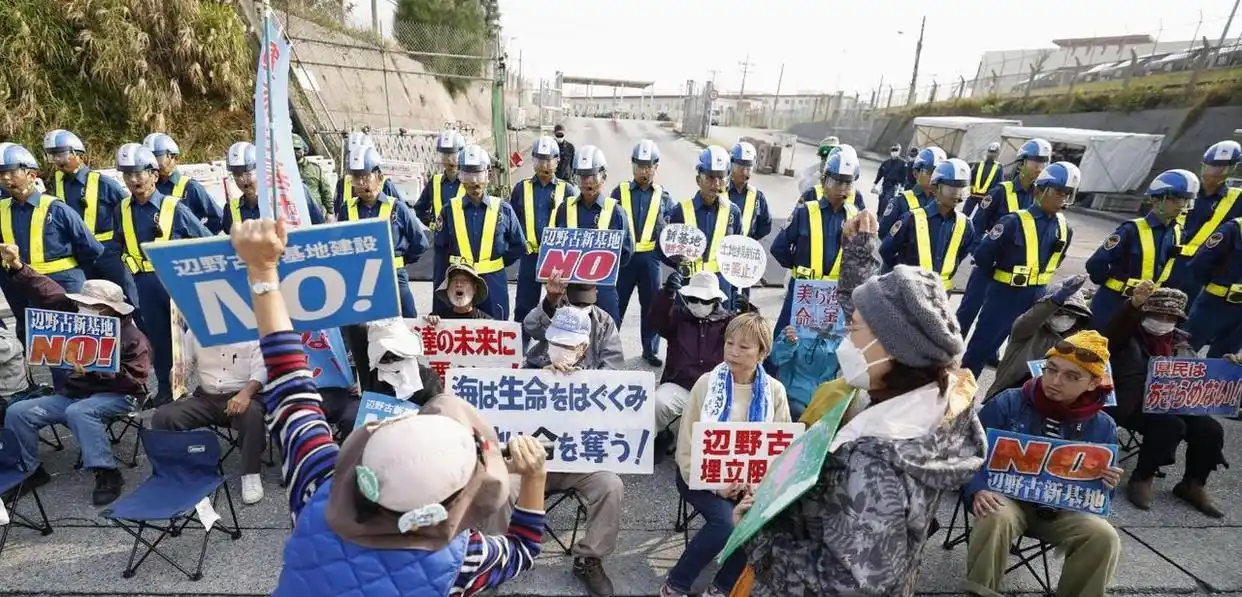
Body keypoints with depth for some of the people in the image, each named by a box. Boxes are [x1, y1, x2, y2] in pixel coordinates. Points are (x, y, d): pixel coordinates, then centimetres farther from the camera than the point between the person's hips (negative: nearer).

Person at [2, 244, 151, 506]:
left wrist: (94, 370, -29)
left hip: (115, 396, -8)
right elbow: (47, 292, 6)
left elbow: (133, 380, -20)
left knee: (78, 412, -37)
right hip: (72, 393, 8)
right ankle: (29, 469, 10)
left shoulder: (132, 338, -14)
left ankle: (107, 474, -28)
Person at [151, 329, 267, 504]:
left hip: (241, 395, -4)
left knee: (252, 413, -37)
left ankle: (251, 473, -21)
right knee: (163, 417, -19)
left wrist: (246, 393, -30)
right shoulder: (194, 331, 9)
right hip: (205, 397, 5)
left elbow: (261, 370, -11)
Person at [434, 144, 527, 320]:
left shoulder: (503, 209, 0)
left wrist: (497, 263, -1)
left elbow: (519, 246, 9)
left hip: (494, 286, 0)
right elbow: (441, 255, 3)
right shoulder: (450, 210, 1)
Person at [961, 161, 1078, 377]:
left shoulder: (1065, 229, 2)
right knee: (982, 345, 2)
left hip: (1037, 297, 6)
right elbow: (982, 256, -16)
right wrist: (1000, 277, -2)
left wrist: (1038, 278, 12)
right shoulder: (1015, 222, -17)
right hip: (1005, 294, -6)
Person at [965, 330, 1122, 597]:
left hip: (1064, 510, 3)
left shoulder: (1102, 427, 3)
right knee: (996, 517, -35)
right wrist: (978, 490, -23)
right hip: (1007, 498, -3)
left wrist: (1107, 485, -12)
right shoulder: (1008, 403, -7)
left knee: (1104, 537, -24)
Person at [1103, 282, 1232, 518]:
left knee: (1210, 429, -14)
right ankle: (1142, 478, -11)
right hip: (1131, 405, -6)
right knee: (1170, 425, -30)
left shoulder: (1180, 343, 18)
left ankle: (1193, 485, 8)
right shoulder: (1129, 337, -1)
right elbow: (1111, 335, -26)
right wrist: (1134, 304, -40)